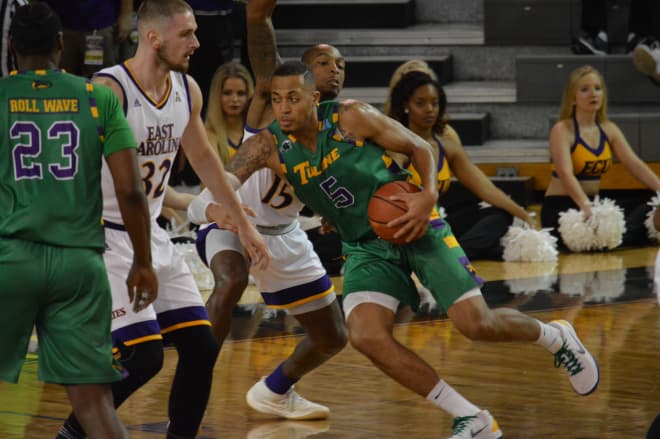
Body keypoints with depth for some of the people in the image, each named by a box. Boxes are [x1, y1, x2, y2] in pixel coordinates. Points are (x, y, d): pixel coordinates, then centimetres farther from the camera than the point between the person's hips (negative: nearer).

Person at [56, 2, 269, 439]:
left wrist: (244, 224, 22)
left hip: (152, 235, 8)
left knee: (202, 345, 4)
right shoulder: (108, 91, -21)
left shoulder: (188, 90, 3)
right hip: (107, 237, -8)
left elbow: (204, 157, 19)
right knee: (144, 355, -14)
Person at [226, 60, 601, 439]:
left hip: (415, 225, -3)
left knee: (477, 324, -10)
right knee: (366, 336, -19)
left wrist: (429, 195, -23)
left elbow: (419, 147, -5)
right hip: (367, 246, 3)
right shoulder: (268, 147, -11)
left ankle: (556, 337, 25)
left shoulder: (351, 117, -17)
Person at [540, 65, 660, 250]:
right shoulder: (562, 130, -10)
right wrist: (586, 206, -44)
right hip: (561, 207, -7)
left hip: (593, 203, 7)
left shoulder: (608, 129, 10)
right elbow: (566, 173, -26)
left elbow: (635, 165, 1)